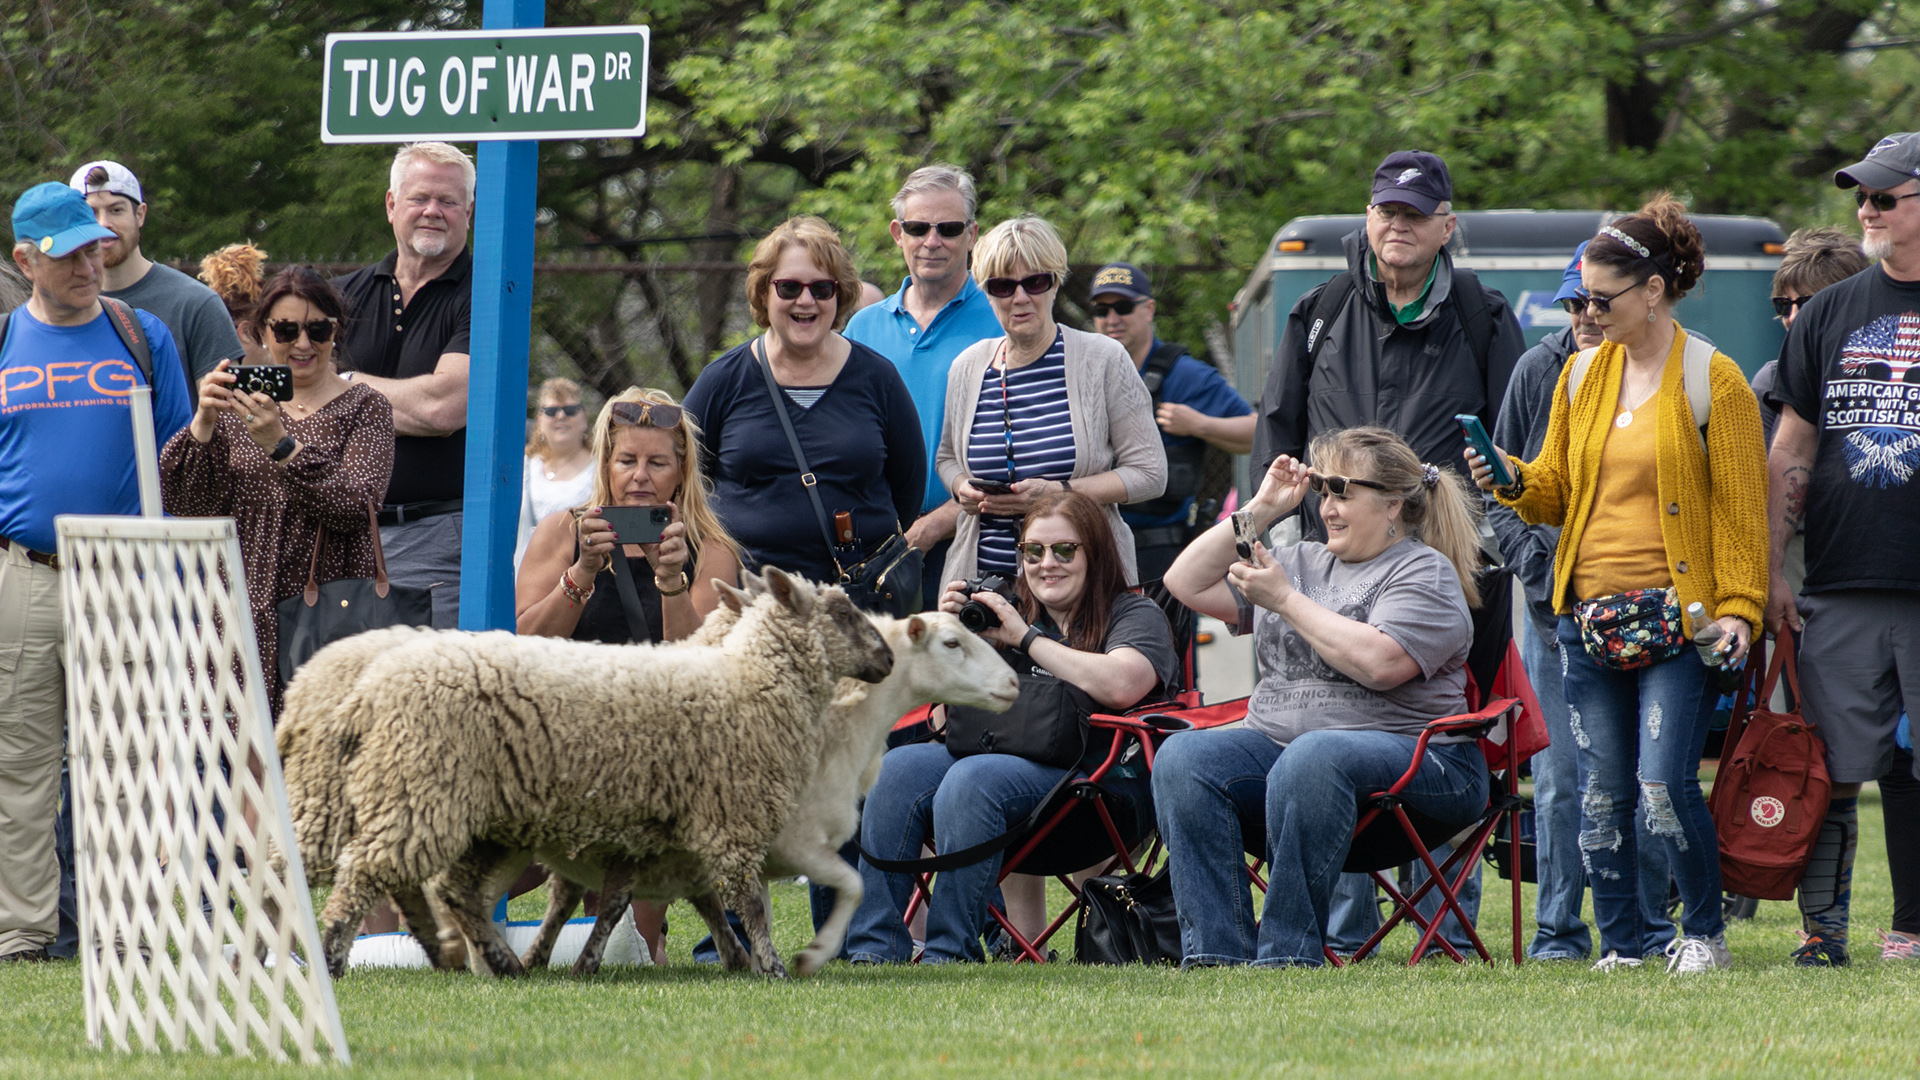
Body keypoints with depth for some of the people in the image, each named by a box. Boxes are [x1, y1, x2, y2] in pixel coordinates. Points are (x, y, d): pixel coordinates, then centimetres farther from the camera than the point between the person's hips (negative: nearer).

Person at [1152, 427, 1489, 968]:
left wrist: (1286, 600, -11)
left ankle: (1289, 956, -36)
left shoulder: (1425, 573, 1)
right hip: (1277, 739, 6)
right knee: (1183, 756, -22)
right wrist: (1259, 512, 12)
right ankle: (1216, 953, -30)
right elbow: (1186, 583, 21)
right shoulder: (1304, 562, 22)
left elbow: (1378, 664, -17)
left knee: (1312, 758, -40)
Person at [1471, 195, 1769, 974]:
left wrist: (1738, 608, -11)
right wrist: (1511, 483, -3)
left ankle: (1704, 932, 5)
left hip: (1678, 618, -5)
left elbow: (1740, 506, -4)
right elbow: (1557, 492, 18)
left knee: (1664, 783, -13)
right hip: (1589, 614, 5)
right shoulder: (1583, 376, 13)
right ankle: (1622, 946, 11)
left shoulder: (1713, 382, -3)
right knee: (1601, 792, 3)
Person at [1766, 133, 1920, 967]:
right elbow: (1791, 452, 14)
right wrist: (1771, 574, 7)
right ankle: (1823, 927, 6)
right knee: (1833, 771, 0)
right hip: (1842, 588, 3)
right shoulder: (1829, 316, 12)